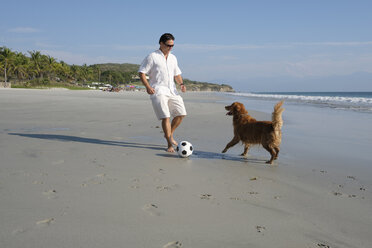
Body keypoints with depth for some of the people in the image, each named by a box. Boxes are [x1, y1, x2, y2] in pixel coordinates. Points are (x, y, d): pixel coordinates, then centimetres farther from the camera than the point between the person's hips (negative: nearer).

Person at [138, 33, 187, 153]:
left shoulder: (173, 58, 18)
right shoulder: (152, 56, -1)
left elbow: (177, 74, 25)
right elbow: (141, 72, -2)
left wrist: (181, 83, 4)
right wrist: (147, 87, -16)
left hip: (172, 90, 7)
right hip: (158, 91, -6)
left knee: (181, 113, 2)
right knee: (166, 117, -14)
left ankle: (170, 134, 23)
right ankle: (170, 144, -8)